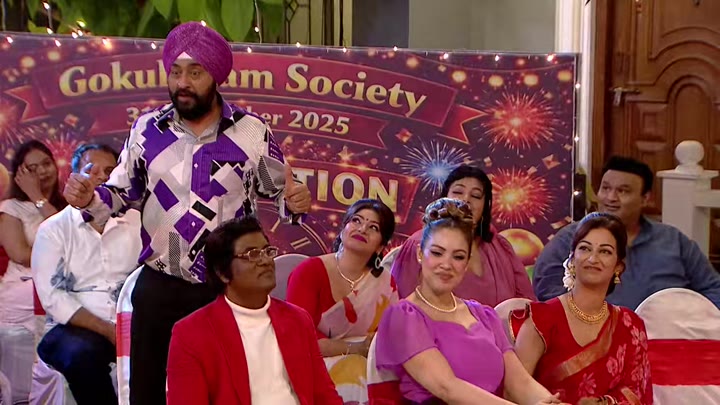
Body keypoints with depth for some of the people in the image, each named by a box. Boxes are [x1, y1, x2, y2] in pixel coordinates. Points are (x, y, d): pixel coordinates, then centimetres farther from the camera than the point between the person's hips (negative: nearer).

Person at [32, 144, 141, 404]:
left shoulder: (137, 221, 13)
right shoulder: (54, 230, 6)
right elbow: (52, 296, -5)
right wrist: (106, 329, -13)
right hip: (78, 327, -1)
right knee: (81, 354, -35)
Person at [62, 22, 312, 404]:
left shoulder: (252, 131, -4)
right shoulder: (147, 128, 0)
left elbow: (280, 190, 5)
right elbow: (124, 194, 8)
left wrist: (295, 200, -18)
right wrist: (89, 199, -12)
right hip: (159, 287, 1)